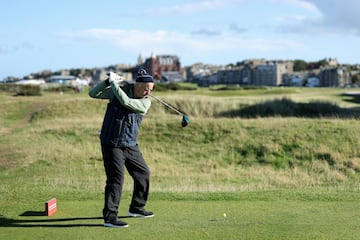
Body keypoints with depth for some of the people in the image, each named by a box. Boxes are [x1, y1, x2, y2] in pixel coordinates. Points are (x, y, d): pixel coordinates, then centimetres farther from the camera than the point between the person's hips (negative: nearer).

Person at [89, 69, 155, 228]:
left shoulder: (146, 103, -6)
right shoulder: (119, 89, -6)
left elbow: (126, 102, -25)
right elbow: (93, 94, -3)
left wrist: (113, 83, -19)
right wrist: (108, 82, -18)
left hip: (131, 145, 4)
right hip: (111, 143, -4)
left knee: (143, 173, 12)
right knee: (116, 178, -14)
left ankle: (136, 208, 32)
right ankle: (110, 217, -12)